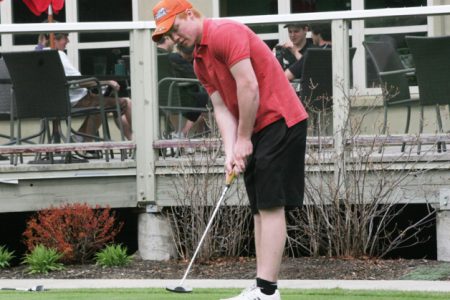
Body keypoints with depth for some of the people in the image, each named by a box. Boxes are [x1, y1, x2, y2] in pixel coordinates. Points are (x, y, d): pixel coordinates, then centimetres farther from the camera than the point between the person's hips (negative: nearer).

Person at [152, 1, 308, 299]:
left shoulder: (225, 33, -15)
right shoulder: (200, 61, 15)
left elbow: (249, 86, -21)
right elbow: (222, 107, 10)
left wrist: (244, 140, -13)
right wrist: (230, 151, -5)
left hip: (280, 121, -10)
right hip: (257, 130, 10)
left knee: (270, 205, -12)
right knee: (260, 208, 7)